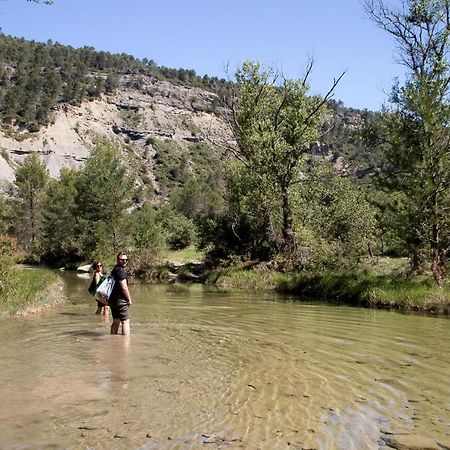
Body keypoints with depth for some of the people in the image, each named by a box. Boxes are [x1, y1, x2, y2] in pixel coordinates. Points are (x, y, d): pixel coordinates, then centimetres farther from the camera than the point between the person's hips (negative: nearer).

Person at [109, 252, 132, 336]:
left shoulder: (114, 270, 17)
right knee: (125, 321, -8)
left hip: (112, 299, 10)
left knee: (115, 322, 16)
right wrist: (129, 299, -7)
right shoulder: (120, 270, -15)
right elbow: (124, 288, -19)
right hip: (121, 300, -10)